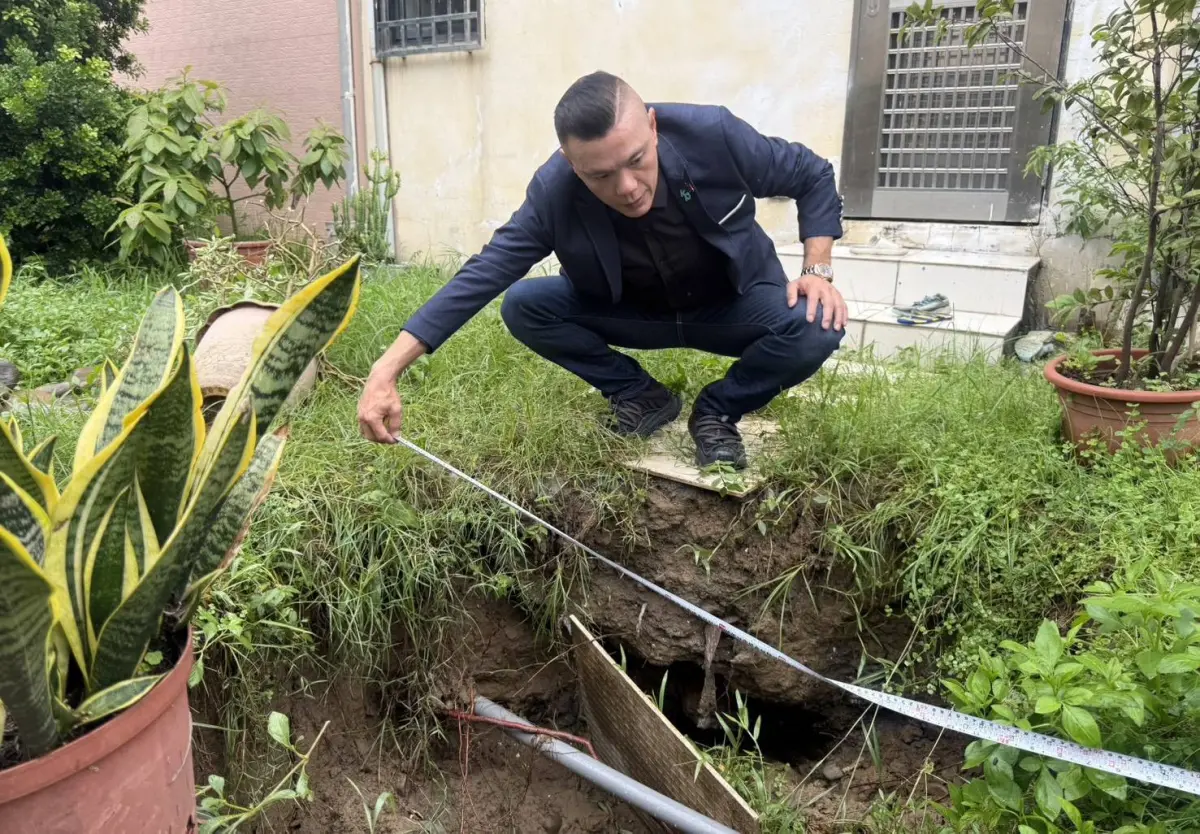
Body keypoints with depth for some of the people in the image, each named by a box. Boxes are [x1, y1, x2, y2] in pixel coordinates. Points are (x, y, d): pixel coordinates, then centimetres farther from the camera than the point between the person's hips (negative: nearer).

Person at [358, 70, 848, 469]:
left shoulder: (711, 133, -30)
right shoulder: (553, 193, -28)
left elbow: (812, 175, -13)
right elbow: (482, 274, -29)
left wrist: (817, 271, -24)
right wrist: (387, 369, -37)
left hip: (734, 307, -1)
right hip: (633, 313, 1)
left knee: (817, 325, -31)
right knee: (522, 306, -18)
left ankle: (717, 413, -3)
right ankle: (638, 396, 1)